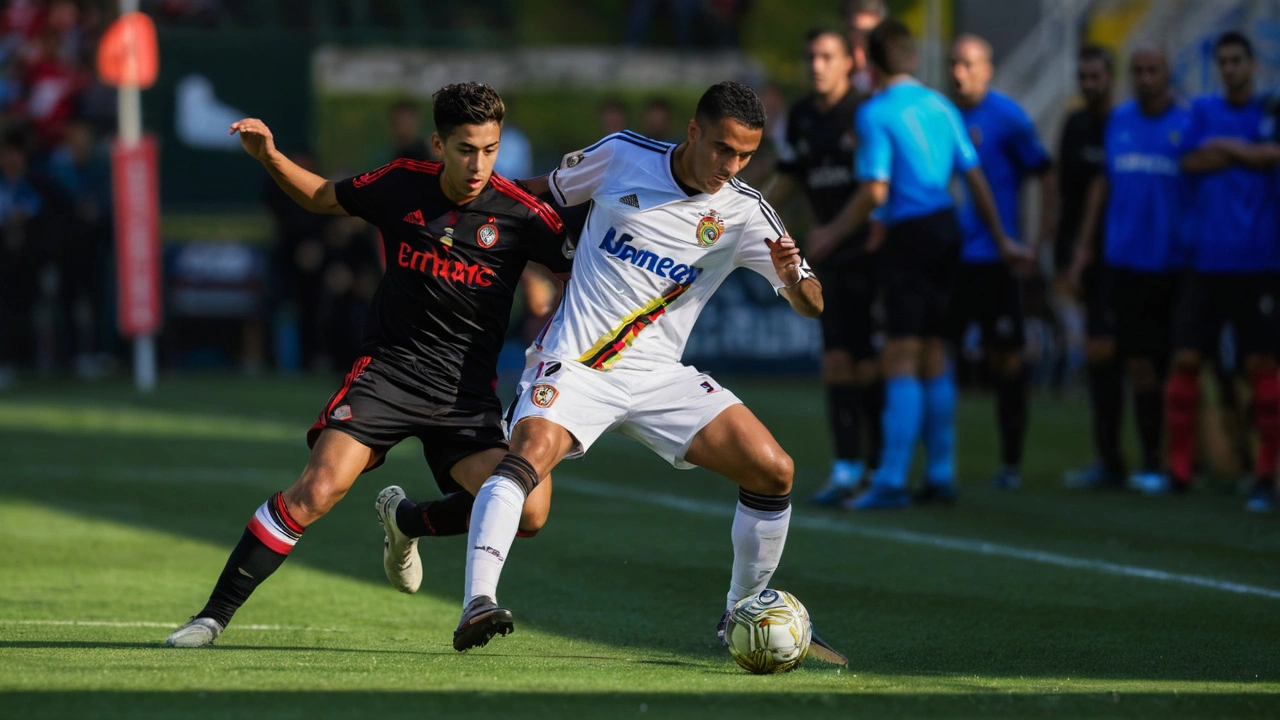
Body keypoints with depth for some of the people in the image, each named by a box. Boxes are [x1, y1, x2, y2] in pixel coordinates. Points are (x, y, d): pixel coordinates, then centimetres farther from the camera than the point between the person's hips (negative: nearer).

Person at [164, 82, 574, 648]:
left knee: (527, 513, -16)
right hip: (388, 368, -1)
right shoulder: (400, 186, -3)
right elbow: (323, 198, 16)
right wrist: (270, 158, 1)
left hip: (468, 392, 1)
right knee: (316, 491, -21)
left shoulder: (520, 214, -8)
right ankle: (213, 616, -10)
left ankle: (406, 522, 14)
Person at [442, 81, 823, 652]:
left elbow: (811, 305, -6)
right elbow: (540, 194, 16)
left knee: (774, 472, -6)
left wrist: (792, 277, -27)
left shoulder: (743, 213, -1)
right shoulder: (624, 155, -2)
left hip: (659, 376, 3)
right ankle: (477, 605, -39)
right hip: (574, 364, -3)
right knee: (529, 455, -32)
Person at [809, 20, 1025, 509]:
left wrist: (832, 234, -3)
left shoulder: (875, 113, -9)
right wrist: (1000, 239, 21)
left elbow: (874, 191, -16)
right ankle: (940, 474, 16)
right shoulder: (941, 106, 10)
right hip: (946, 228, 7)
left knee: (901, 358, -8)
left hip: (909, 235, -7)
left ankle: (892, 481, -11)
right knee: (933, 352, 13)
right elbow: (974, 177, 12)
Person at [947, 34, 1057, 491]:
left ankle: (1011, 464, 9)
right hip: (947, 259, 4)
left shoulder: (1007, 118, -6)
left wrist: (1039, 242, -9)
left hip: (994, 260, -4)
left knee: (1007, 363, 1)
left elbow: (1047, 178, -3)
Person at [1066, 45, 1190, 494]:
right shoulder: (1118, 121, 9)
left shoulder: (1189, 124, -2)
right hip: (1125, 263, 3)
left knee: (1179, 365, 0)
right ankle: (1150, 461, 6)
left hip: (1175, 266, -3)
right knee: (1138, 362, 0)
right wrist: (1083, 247, 12)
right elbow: (1103, 184, 16)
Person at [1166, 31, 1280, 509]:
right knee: (1186, 360, -1)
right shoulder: (1203, 112, 11)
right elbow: (1191, 164, -3)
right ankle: (1179, 469, 5)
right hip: (1206, 258, 2)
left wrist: (1227, 147, -6)